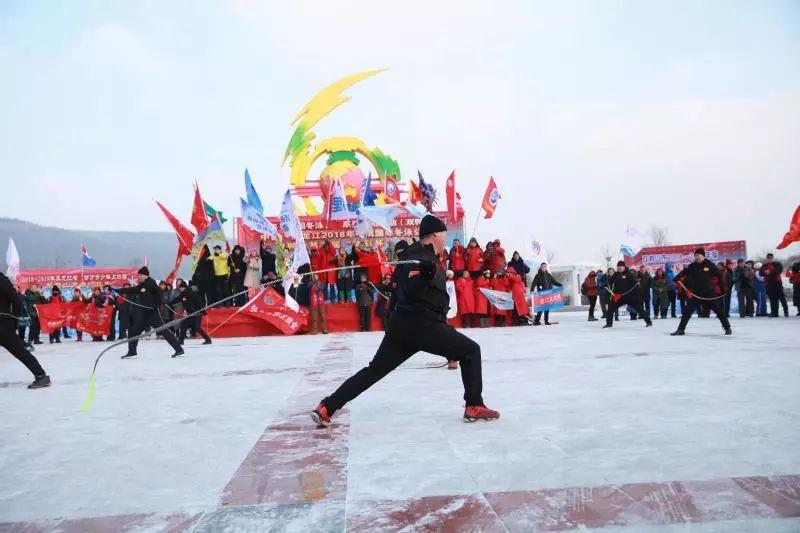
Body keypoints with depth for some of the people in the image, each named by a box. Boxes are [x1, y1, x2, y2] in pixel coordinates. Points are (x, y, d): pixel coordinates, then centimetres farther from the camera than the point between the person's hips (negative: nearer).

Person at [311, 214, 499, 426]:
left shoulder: (416, 252, 17)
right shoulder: (421, 257, -11)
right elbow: (412, 290, -23)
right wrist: (427, 272, -39)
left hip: (401, 326, 9)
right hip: (424, 326, -9)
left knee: (375, 370, 11)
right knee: (470, 350, 6)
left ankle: (326, 408, 7)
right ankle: (474, 407, 4)